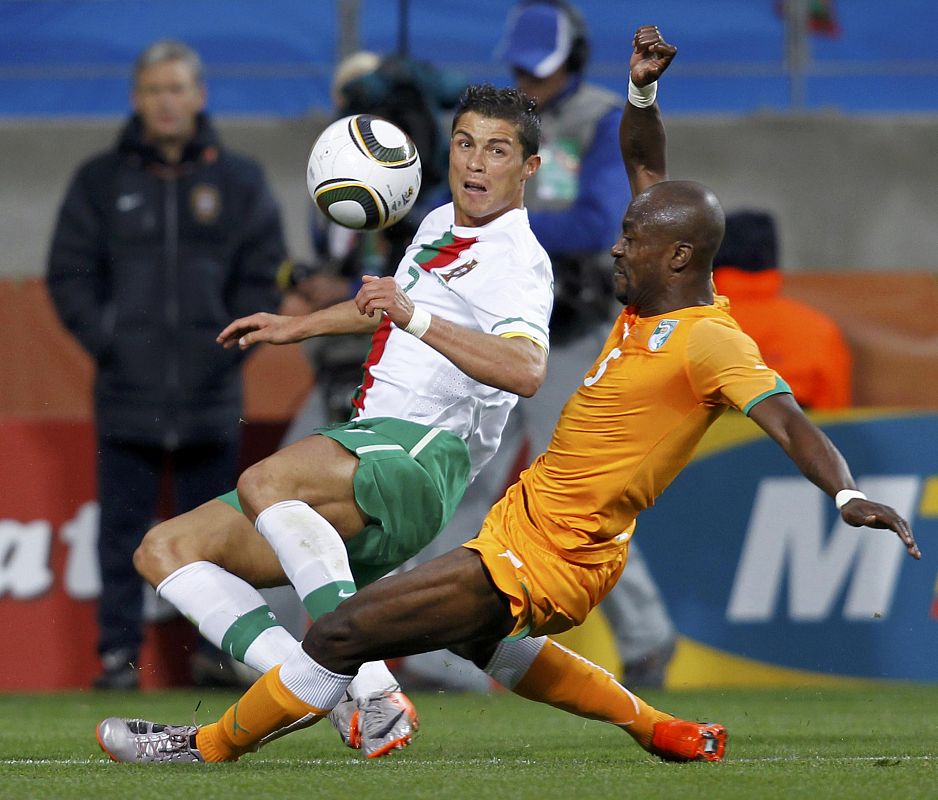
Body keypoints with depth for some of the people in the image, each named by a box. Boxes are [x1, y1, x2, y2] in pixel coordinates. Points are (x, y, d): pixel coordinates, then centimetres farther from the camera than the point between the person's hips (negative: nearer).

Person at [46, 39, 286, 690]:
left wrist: (233, 342, -3)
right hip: (127, 393, 0)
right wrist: (103, 340, -4)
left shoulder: (239, 182, 8)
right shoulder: (100, 182, 8)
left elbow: (265, 274, 9)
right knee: (124, 532, -1)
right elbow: (70, 273, 8)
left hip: (212, 395, 0)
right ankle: (119, 651, 2)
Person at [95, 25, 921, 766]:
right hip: (527, 517, 10)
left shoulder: (711, 342, -22)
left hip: (539, 559, -10)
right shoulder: (656, 298, 4)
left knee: (341, 633, -6)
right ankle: (665, 732, 37)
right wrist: (642, 90, 1)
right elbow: (646, 168, 16)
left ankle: (213, 745, 13)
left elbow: (786, 418, -32)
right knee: (483, 641, 37)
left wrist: (847, 493, -48)